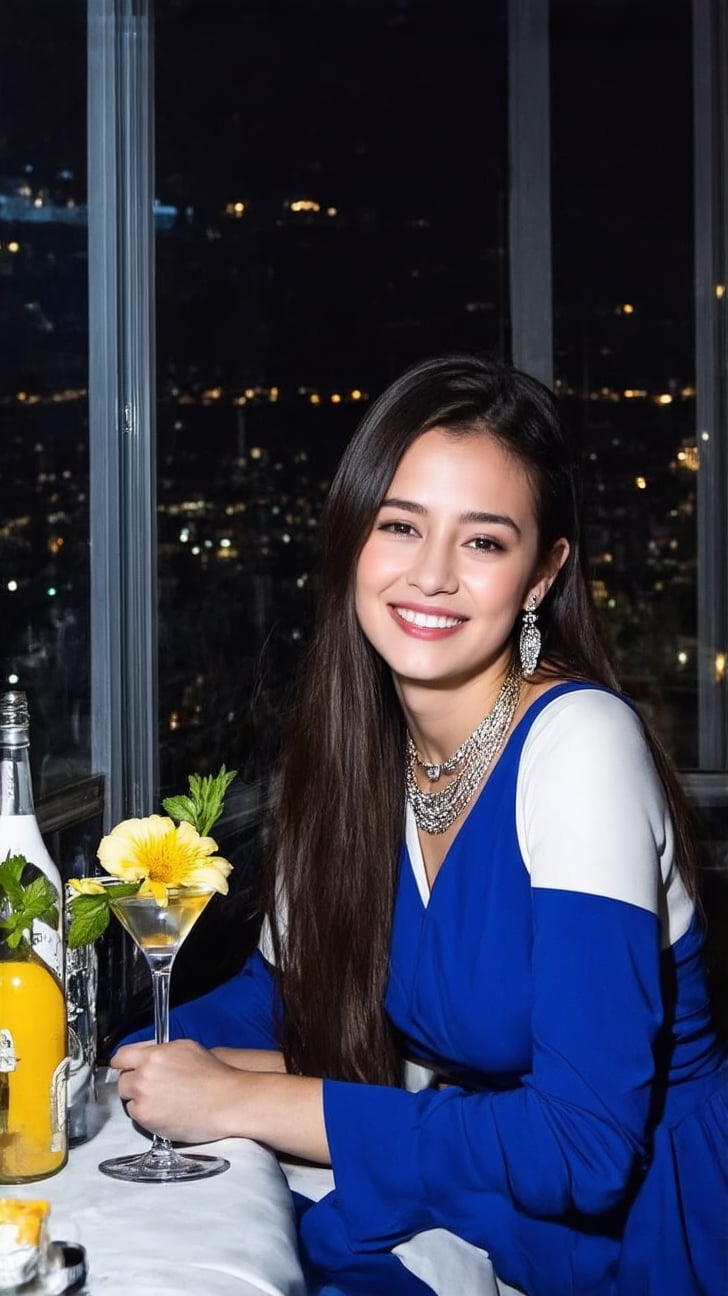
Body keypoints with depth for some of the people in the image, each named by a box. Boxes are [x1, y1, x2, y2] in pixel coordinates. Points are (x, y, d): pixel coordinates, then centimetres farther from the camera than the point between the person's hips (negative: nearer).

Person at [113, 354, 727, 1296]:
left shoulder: (581, 743, -22)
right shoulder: (359, 744, -2)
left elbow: (583, 1147, -26)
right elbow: (291, 990, 11)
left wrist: (239, 1101, -21)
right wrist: (137, 1064, -9)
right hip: (479, 1208, 6)